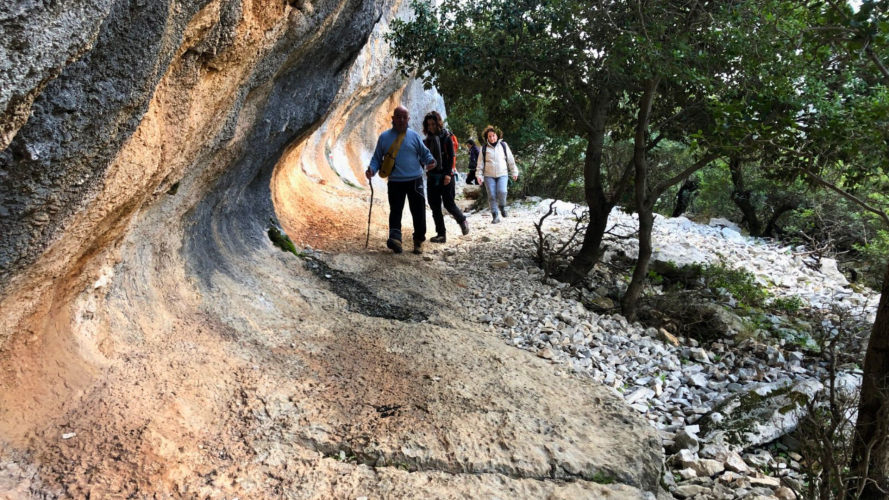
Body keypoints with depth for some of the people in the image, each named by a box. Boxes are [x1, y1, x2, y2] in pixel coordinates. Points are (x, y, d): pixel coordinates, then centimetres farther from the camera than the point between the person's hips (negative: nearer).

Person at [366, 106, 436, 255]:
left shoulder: (414, 136, 5)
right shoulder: (384, 137, 4)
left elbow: (425, 153, 8)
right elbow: (377, 158, 7)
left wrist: (430, 161, -15)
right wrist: (372, 169, -13)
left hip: (415, 180, 1)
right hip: (395, 182, 0)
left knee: (418, 211, 4)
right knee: (395, 211, -8)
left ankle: (419, 240, 17)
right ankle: (395, 238, -18)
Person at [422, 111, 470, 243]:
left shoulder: (446, 137, -3)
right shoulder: (427, 139, 10)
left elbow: (451, 157, -8)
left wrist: (448, 174, -17)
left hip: (446, 176, -5)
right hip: (432, 176, 5)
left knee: (448, 204, -4)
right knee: (434, 206, 2)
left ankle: (462, 220, 24)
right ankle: (441, 234, 8)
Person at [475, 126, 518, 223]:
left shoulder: (503, 145, 5)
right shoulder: (484, 148, 5)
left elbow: (511, 160, 10)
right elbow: (480, 162, 7)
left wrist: (514, 172, 10)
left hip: (502, 174, -1)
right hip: (489, 176, 1)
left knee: (502, 191, -22)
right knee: (492, 196, -2)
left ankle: (503, 207, 5)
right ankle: (495, 216, 7)